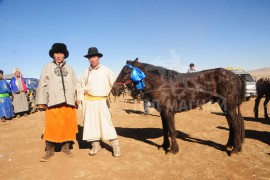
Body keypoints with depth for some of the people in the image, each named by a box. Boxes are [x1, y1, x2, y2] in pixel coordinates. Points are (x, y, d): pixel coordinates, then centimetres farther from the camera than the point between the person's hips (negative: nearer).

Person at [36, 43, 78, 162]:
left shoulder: (69, 68, 15)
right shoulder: (48, 67, 9)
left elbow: (75, 84, 13)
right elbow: (42, 85, 5)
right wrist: (41, 102, 0)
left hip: (68, 102, 3)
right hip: (54, 102, -2)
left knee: (69, 125, 5)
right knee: (52, 126, -2)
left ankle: (66, 147, 21)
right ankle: (49, 151, 11)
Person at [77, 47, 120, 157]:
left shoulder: (106, 71, -1)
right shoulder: (87, 72, 8)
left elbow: (114, 83, -3)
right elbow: (82, 86, 14)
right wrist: (80, 98, 5)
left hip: (102, 101, -3)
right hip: (89, 101, 4)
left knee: (106, 123, -2)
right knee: (91, 123, 7)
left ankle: (115, 146, 7)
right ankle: (96, 145, 21)